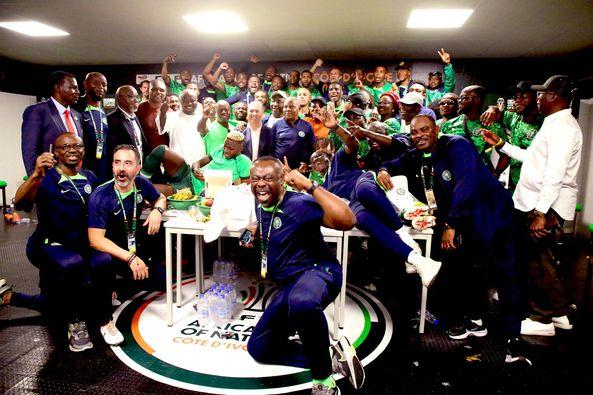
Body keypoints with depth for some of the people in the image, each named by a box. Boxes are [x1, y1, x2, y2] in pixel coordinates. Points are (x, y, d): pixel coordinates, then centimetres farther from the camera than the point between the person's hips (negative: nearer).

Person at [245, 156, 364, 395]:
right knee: (258, 348, 12)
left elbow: (346, 221, -36)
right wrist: (255, 233, 16)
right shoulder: (259, 207, 7)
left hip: (318, 271, -9)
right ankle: (331, 355, 2)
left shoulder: (298, 203, -19)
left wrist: (310, 186, -30)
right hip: (288, 286, 9)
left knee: (302, 302, -47)